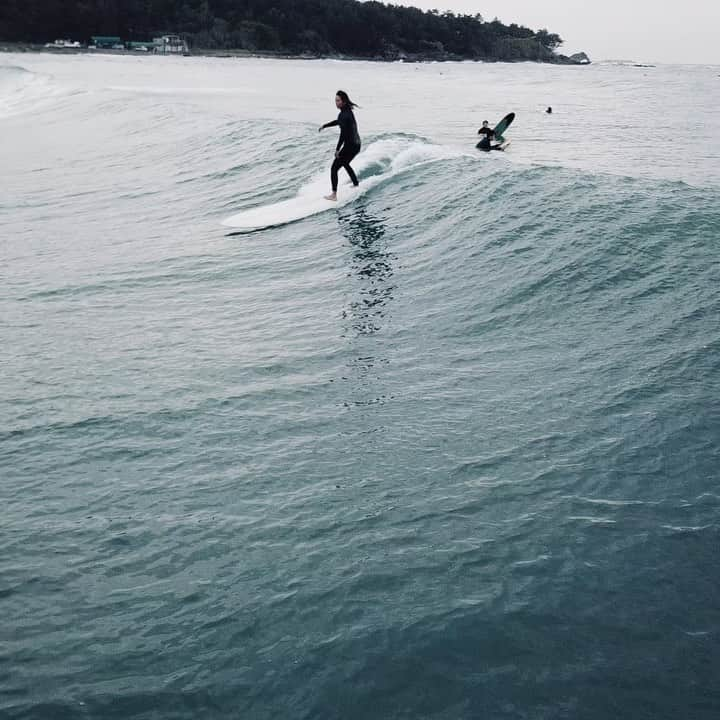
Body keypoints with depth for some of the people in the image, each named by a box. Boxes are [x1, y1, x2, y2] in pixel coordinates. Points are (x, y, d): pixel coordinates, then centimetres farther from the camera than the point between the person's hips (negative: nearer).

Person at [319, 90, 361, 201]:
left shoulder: (344, 115, -22)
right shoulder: (348, 111, 8)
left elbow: (343, 133, -25)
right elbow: (338, 122, 27)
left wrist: (337, 149, -21)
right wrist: (324, 126, 30)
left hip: (350, 146, -10)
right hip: (356, 145, 10)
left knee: (334, 168, -3)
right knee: (345, 164, 33)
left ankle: (334, 195, -6)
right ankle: (356, 185, 46)